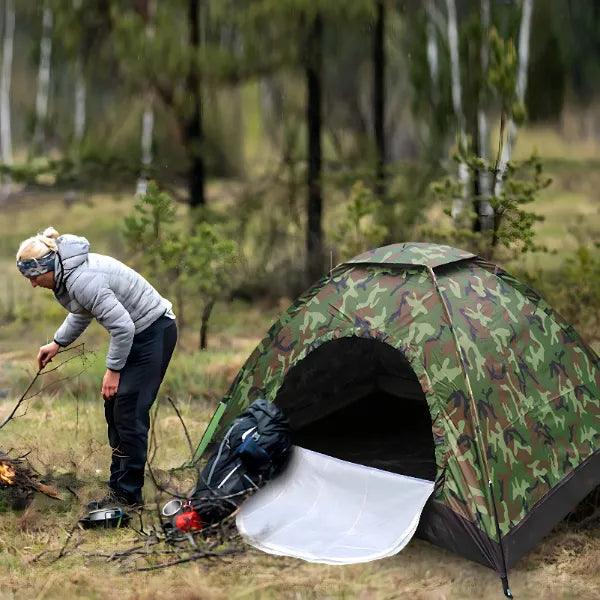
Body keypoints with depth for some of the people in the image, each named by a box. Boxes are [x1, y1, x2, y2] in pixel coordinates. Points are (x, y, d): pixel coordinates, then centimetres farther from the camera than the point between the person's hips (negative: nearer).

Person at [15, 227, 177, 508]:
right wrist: (57, 343, 21)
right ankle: (120, 485, 21)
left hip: (154, 332, -10)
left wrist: (113, 370, -18)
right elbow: (82, 313, 23)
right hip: (135, 333, 10)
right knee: (114, 408, 13)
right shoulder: (67, 273, 3)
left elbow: (122, 326, -27)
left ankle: (127, 493, -3)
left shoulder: (83, 281, -29)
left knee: (129, 410, -10)